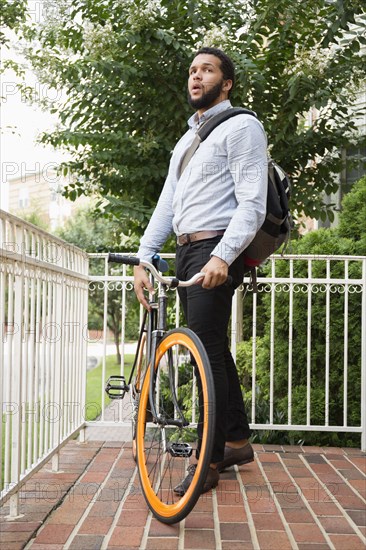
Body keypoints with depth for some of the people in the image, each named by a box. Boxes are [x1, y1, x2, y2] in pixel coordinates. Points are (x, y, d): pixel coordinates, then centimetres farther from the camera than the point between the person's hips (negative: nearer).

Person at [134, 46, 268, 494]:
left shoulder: (240, 127, -3)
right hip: (185, 252, 8)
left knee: (207, 352, -10)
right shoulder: (186, 140, 23)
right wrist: (143, 261, 8)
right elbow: (166, 205, 18)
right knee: (212, 350, 12)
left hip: (216, 252, -8)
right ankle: (237, 440, 25)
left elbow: (252, 204, -14)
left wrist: (222, 256, -27)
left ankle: (209, 460, -2)